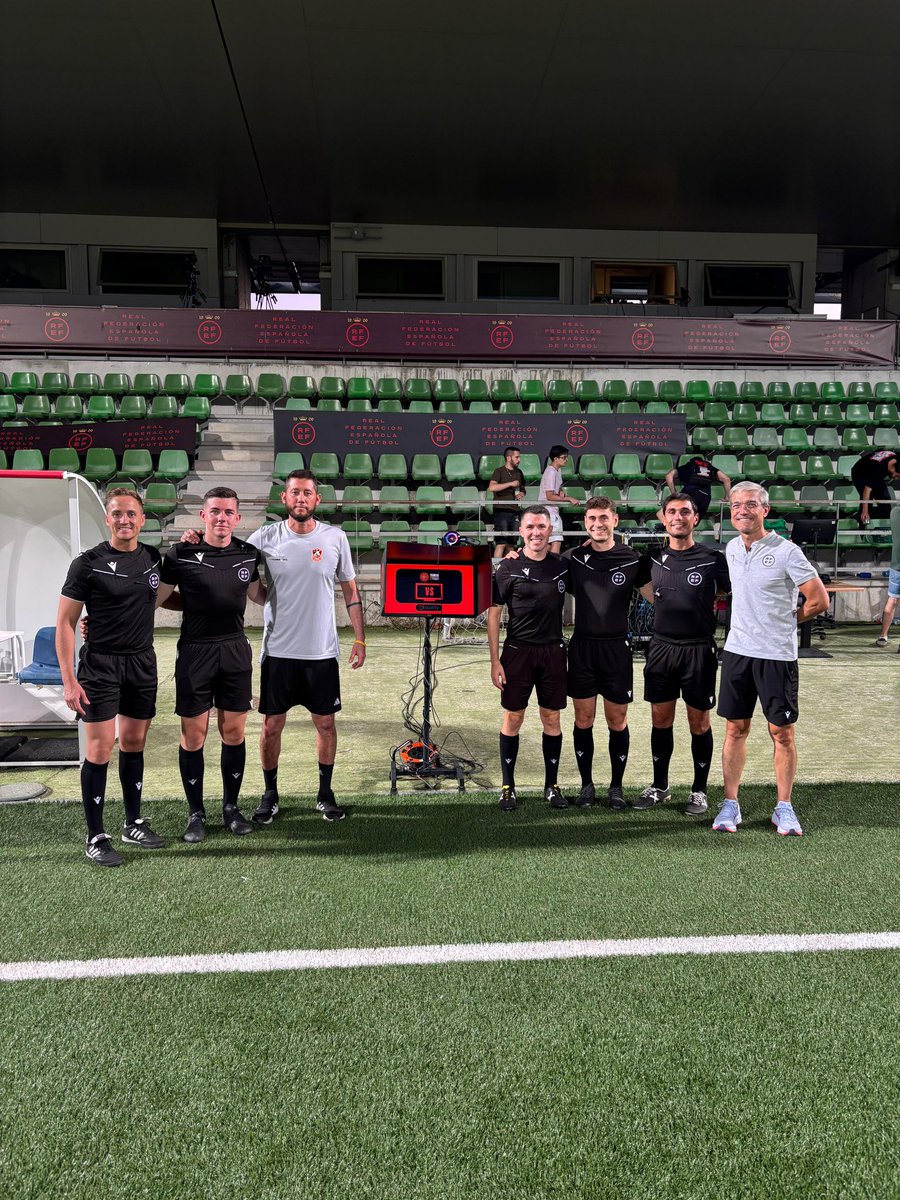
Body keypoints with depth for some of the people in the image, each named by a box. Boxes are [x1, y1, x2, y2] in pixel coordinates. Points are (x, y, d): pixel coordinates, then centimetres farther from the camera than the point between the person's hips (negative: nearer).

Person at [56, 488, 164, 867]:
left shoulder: (153, 558, 6)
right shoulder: (88, 563, -8)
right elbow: (65, 623, -7)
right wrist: (69, 680, -13)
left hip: (142, 662, 5)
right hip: (100, 664, -4)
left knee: (134, 743, 12)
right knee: (99, 749, -3)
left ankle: (133, 824, 25)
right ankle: (96, 838, 7)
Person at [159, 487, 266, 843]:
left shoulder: (248, 554, 5)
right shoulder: (181, 554, -6)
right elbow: (154, 598, -3)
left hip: (236, 651, 3)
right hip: (194, 651, -3)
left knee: (234, 732, 8)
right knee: (193, 735, 3)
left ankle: (231, 807, 23)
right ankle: (195, 813, 17)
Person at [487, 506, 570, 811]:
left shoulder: (562, 566, 5)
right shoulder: (508, 568, -4)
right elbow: (493, 614, -3)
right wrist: (495, 661, -7)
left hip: (553, 651, 3)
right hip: (518, 651, -2)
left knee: (552, 719, 8)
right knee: (512, 719, 3)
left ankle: (552, 785, 19)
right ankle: (508, 786, 15)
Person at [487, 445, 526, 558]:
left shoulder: (519, 473, 16)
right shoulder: (499, 471, -5)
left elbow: (522, 489, 30)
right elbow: (491, 487, -22)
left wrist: (522, 493, 6)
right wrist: (511, 484, -18)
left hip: (515, 511, 7)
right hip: (502, 511, -7)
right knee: (501, 544, -12)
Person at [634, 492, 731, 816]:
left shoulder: (712, 559, -5)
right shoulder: (654, 558, 4)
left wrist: (708, 609, -4)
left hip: (699, 649, -3)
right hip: (661, 647, 3)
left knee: (699, 722, 6)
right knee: (660, 720, 10)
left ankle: (699, 791, 19)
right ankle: (659, 787, 23)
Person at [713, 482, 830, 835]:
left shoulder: (786, 551, -10)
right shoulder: (731, 549, 7)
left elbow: (819, 600, -7)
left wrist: (783, 621, 2)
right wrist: (755, 622, 12)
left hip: (777, 654, -4)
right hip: (737, 651, 5)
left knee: (782, 732, 4)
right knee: (735, 729, 8)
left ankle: (784, 808, 17)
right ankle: (730, 804, 17)